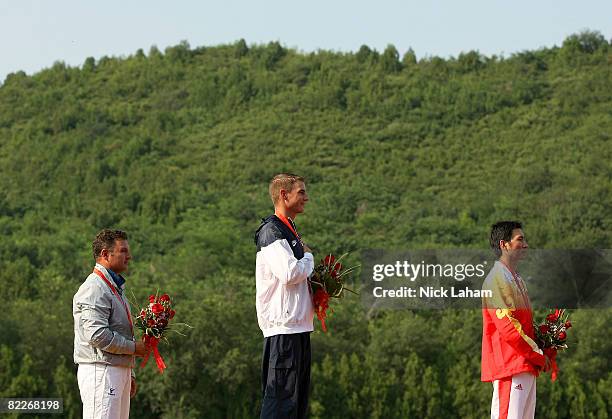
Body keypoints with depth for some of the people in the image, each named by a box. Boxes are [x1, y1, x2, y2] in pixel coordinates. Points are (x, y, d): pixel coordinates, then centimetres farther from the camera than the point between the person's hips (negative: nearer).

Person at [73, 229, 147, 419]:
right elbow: (97, 335, -23)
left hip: (120, 372, 10)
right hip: (100, 372, -10)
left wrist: (129, 373, 23)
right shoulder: (95, 289, -13)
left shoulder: (116, 287, 20)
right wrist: (133, 347, -13)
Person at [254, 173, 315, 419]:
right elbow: (289, 273, -23)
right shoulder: (271, 231, -11)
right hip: (283, 327, -10)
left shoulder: (289, 231, 21)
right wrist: (308, 257, -5)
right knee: (281, 395, -12)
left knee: (298, 397, 11)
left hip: (298, 325, 10)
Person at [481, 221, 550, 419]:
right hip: (509, 365, -10)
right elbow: (508, 328, -19)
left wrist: (539, 352, 8)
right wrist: (538, 355, -11)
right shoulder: (497, 279, -12)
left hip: (526, 365, 10)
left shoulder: (515, 278, 20)